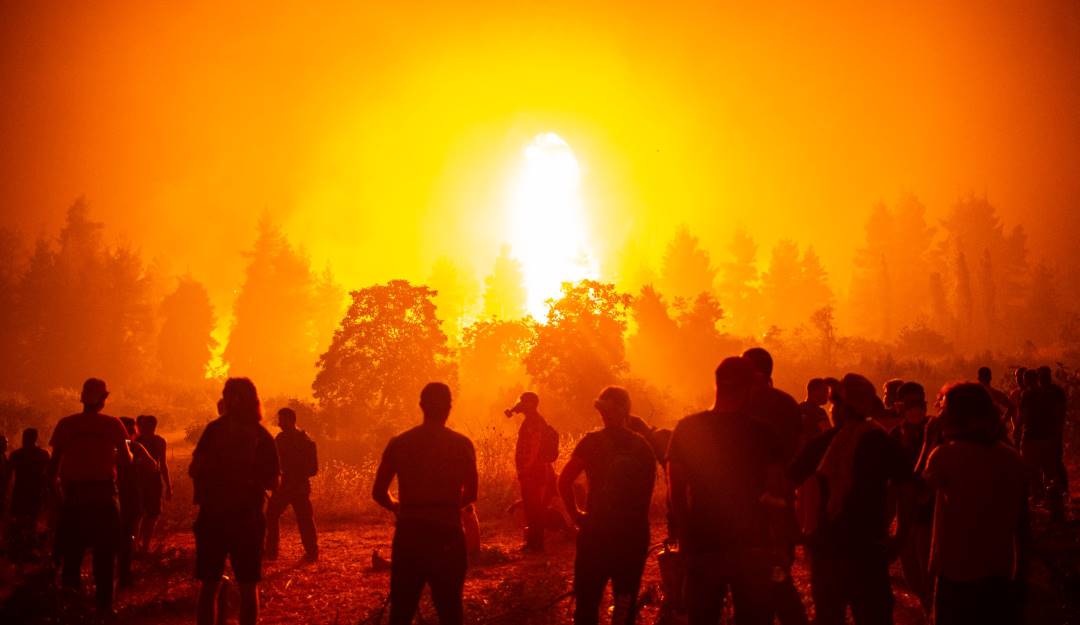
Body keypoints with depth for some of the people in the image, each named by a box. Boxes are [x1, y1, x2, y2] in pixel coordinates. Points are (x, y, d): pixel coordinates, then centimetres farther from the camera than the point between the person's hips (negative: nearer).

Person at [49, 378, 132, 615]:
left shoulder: (65, 424, 1)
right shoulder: (113, 424, -2)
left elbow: (54, 464, 0)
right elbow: (126, 460, 0)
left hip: (74, 495, 1)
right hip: (103, 494, -1)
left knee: (71, 550, 11)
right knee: (104, 552, 7)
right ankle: (103, 603, 7)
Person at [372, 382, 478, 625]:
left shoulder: (399, 443, 2)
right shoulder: (461, 444, -2)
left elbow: (379, 493, 3)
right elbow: (470, 494, 2)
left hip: (409, 534, 2)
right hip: (447, 534, -2)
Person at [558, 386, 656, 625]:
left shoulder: (592, 442, -7)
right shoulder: (643, 446, 3)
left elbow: (564, 481, -10)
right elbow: (647, 491, 4)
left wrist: (576, 514, 0)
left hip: (597, 532, -3)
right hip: (634, 534, 3)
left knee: (587, 602, 7)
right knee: (625, 602, 12)